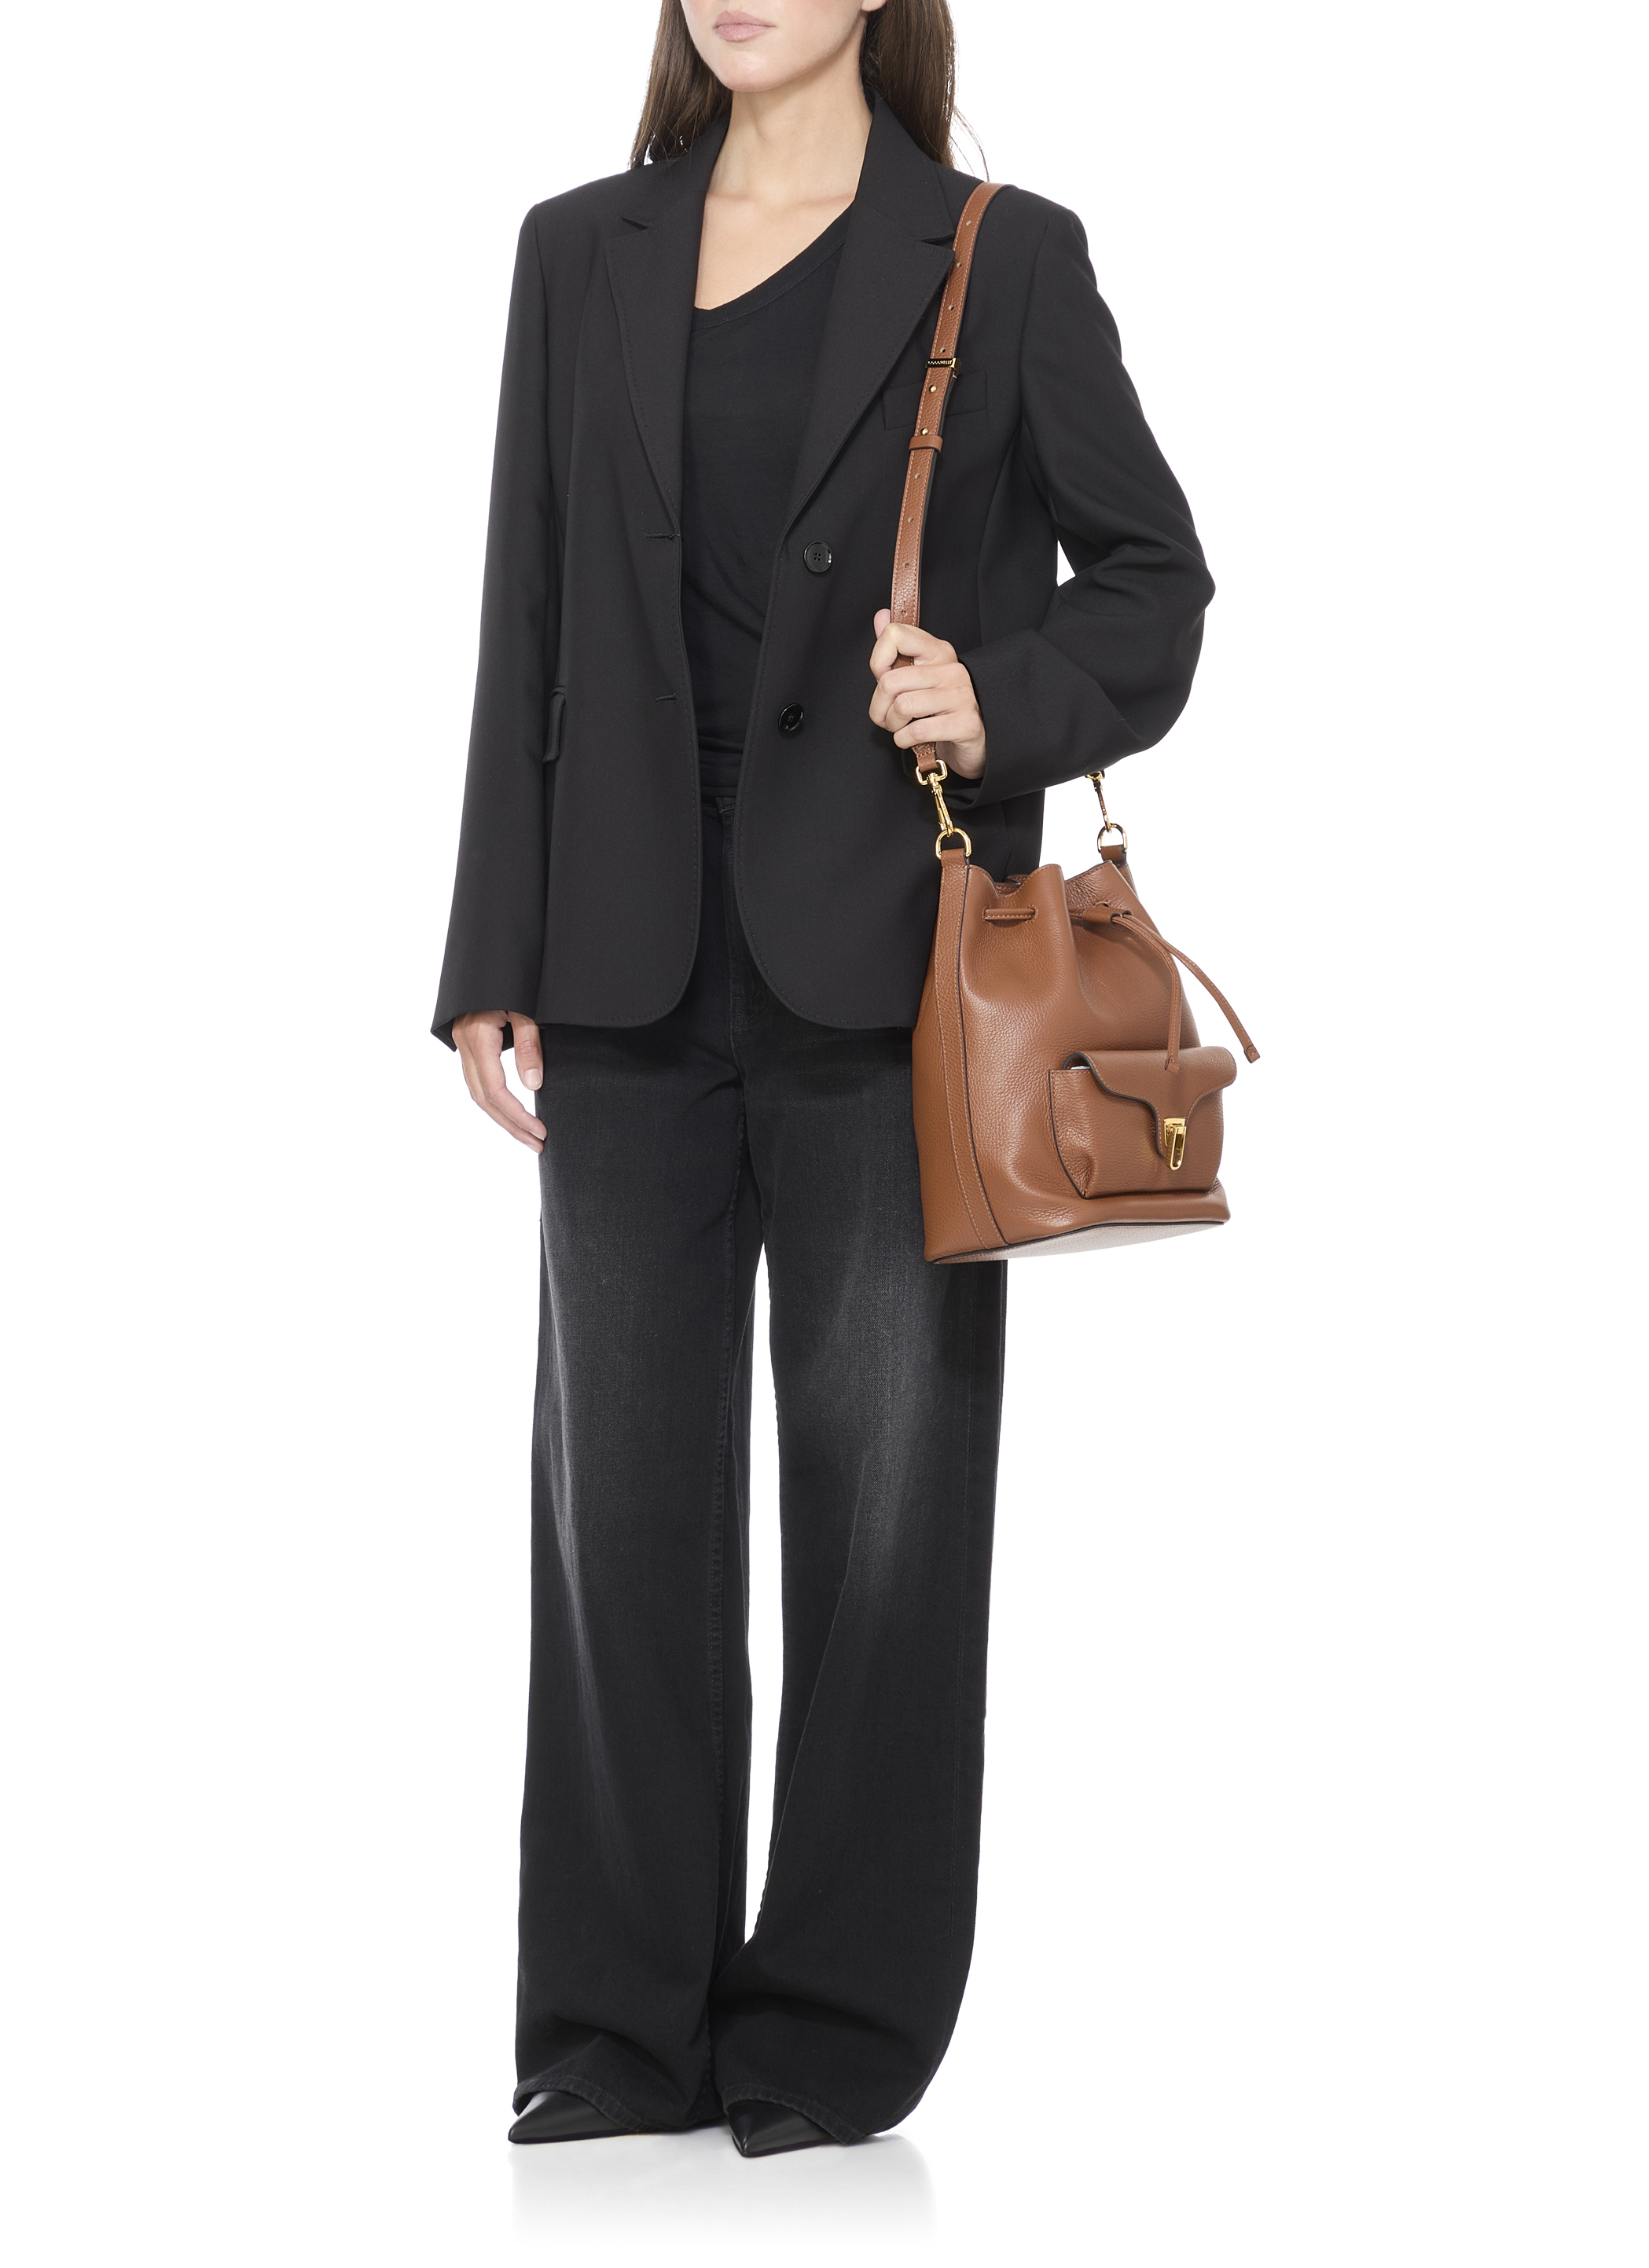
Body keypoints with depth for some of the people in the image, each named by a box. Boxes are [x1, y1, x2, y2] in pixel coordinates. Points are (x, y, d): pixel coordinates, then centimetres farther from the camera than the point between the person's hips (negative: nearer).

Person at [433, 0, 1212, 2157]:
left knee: (882, 1486, 4)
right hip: (638, 975, 3)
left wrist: (1005, 700, -16)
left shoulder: (1002, 257, 1)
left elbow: (1154, 579, 5)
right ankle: (627, 2020, 17)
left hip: (883, 967, -3)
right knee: (621, 1480, 6)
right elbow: (525, 627, 9)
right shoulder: (581, 255, 11)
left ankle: (839, 2024, 16)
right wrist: (496, 963, 4)